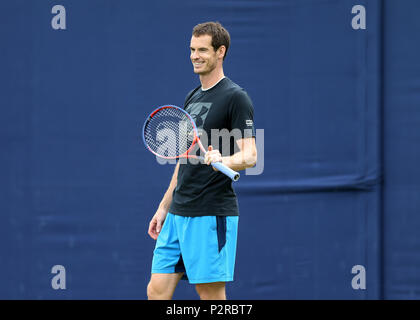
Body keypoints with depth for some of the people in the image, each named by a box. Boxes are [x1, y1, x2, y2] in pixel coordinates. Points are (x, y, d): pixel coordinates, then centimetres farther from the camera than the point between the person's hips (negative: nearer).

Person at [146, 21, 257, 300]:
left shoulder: (235, 97, -6)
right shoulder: (192, 98, 18)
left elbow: (250, 155, -15)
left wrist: (223, 161, -35)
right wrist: (164, 207, 22)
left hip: (212, 214, -8)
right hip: (178, 214, 8)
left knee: (211, 293, -5)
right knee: (157, 289, 3)